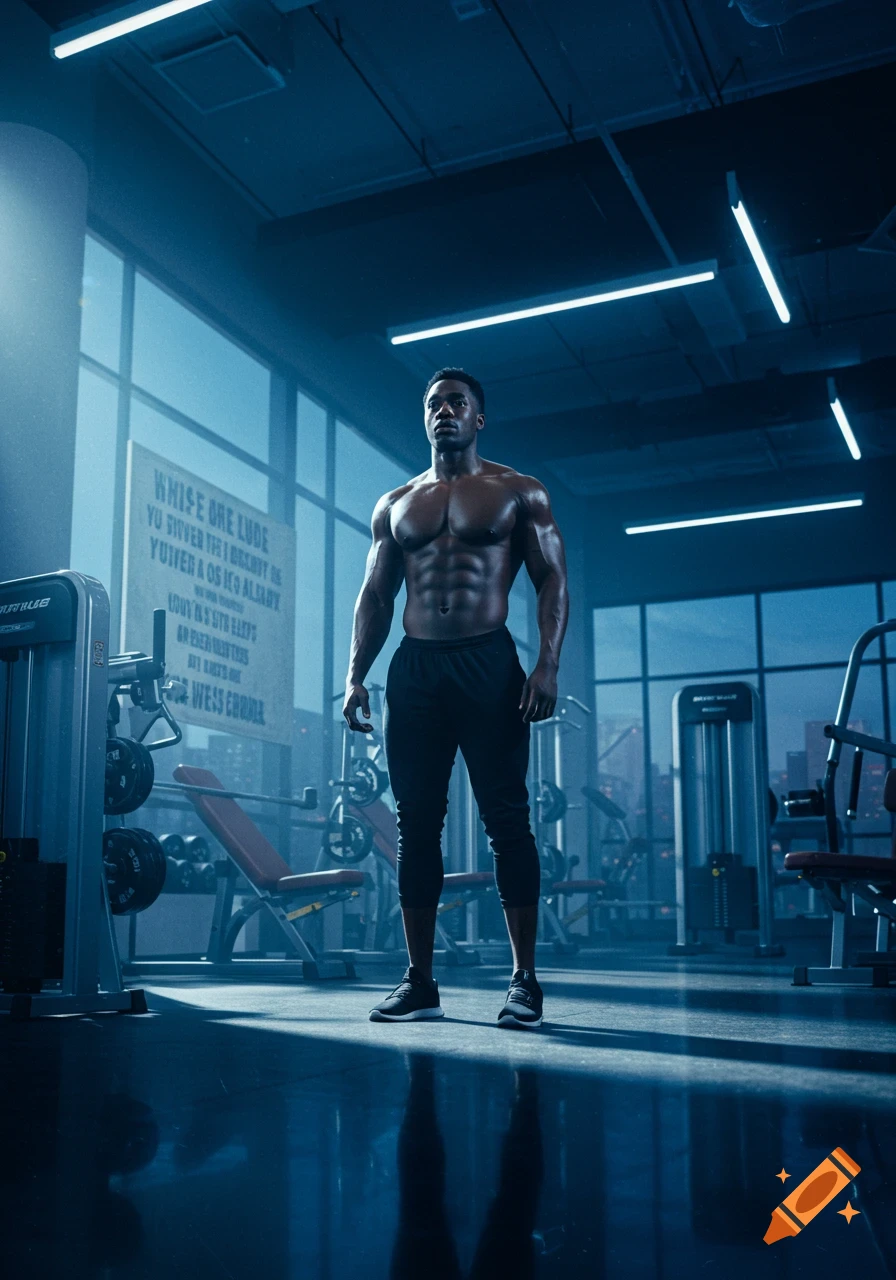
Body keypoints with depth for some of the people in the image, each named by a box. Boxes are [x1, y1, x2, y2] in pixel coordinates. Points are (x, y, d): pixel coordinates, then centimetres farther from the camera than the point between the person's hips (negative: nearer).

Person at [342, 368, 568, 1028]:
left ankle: (525, 980, 2)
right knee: (416, 825, 3)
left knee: (507, 820, -5)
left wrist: (548, 665, -14)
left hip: (489, 664, -3)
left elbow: (553, 582, 0)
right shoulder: (395, 504, 18)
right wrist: (356, 675, 4)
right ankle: (420, 982, 10)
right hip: (413, 669, 4)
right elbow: (375, 596, 16)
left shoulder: (519, 493, 7)